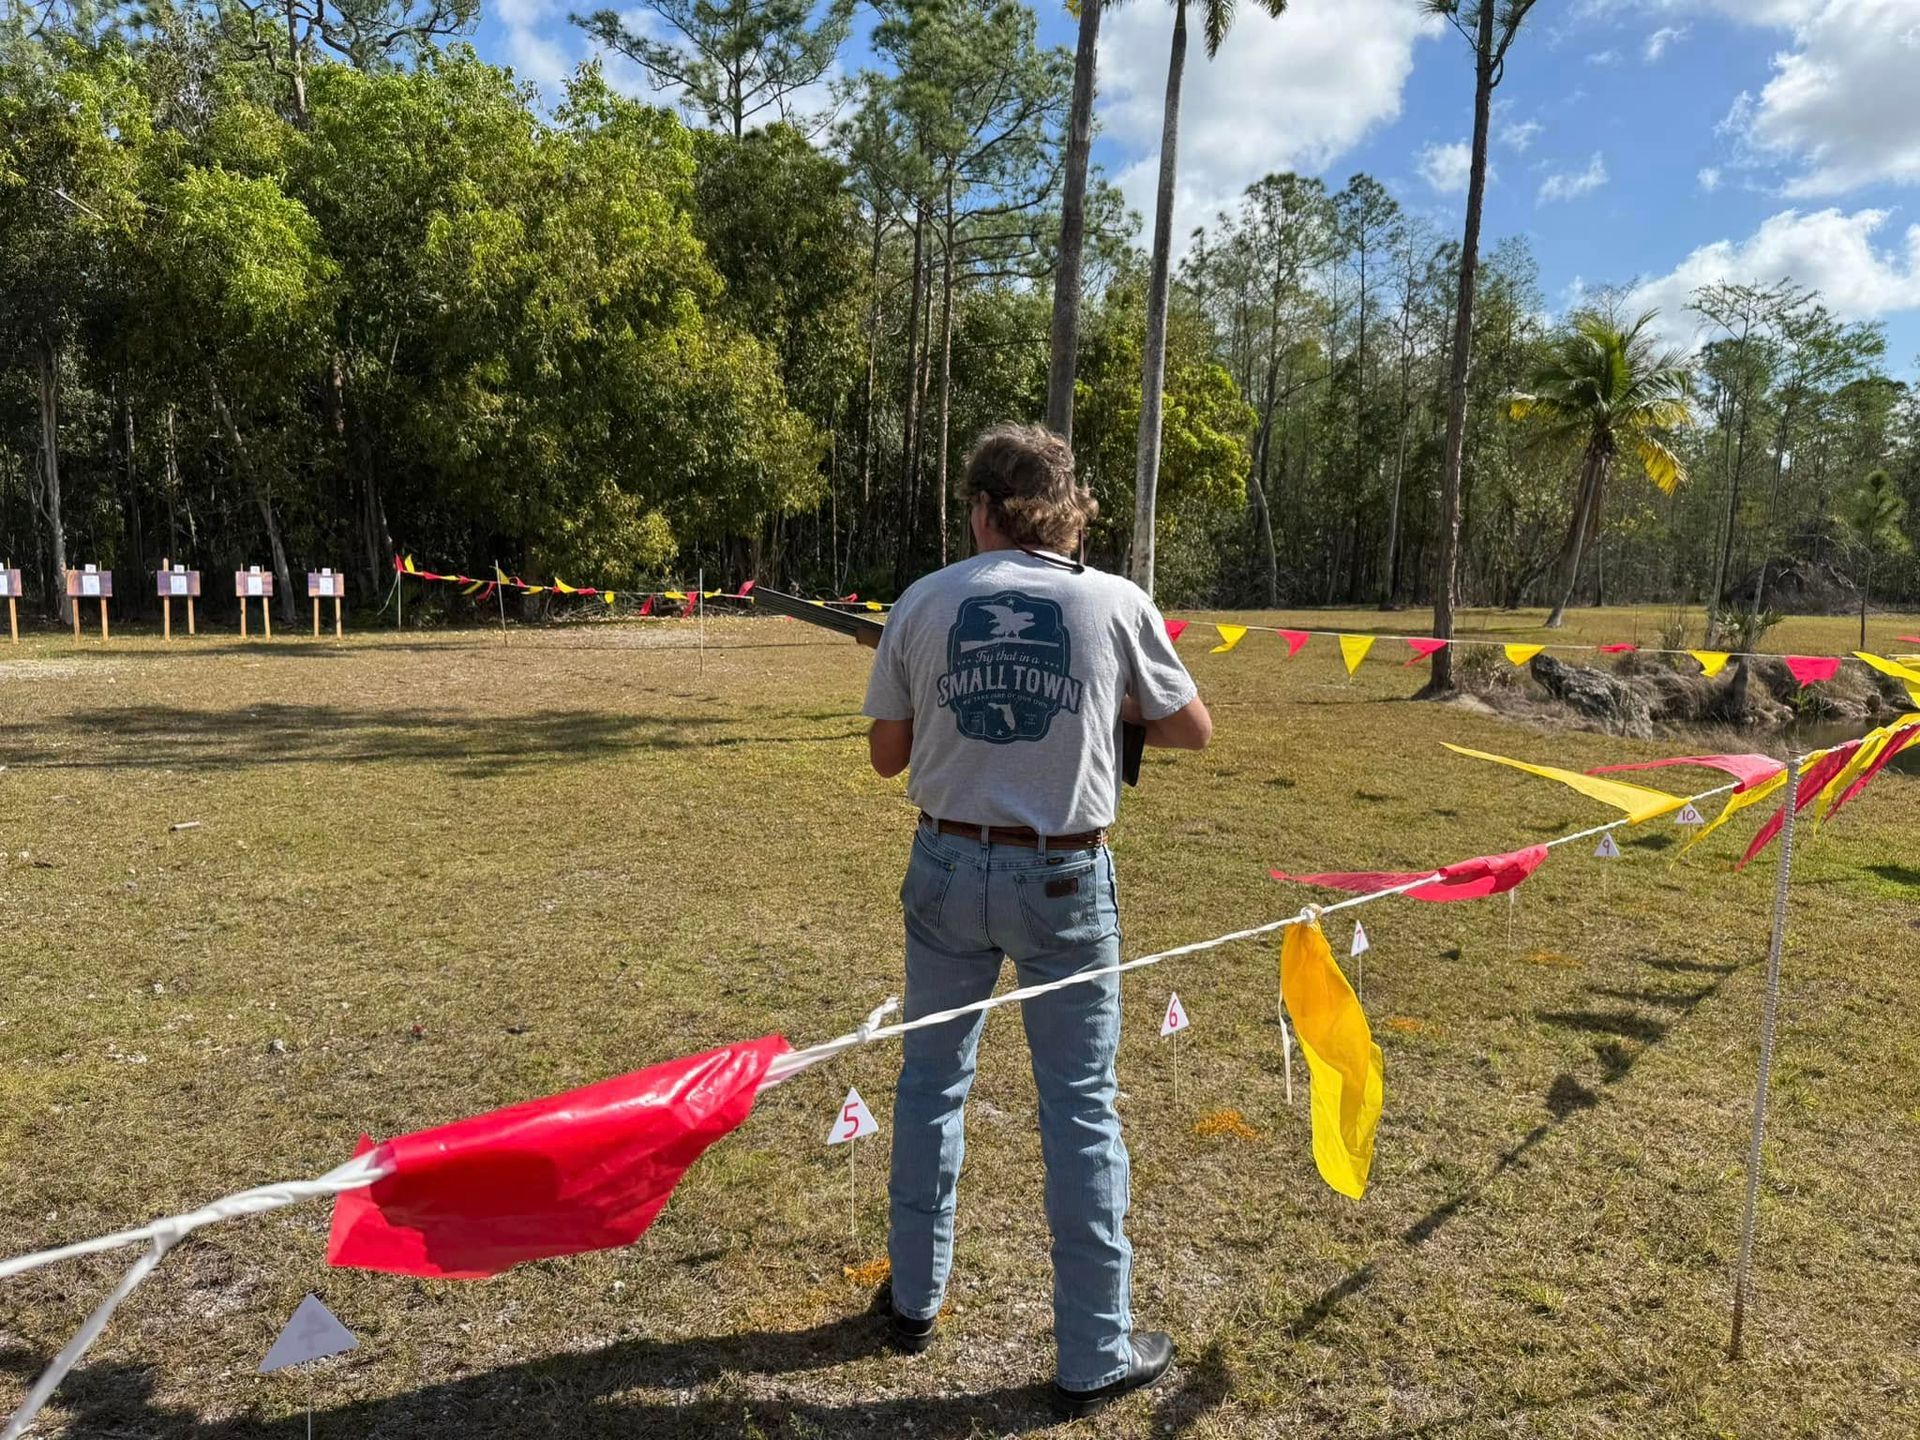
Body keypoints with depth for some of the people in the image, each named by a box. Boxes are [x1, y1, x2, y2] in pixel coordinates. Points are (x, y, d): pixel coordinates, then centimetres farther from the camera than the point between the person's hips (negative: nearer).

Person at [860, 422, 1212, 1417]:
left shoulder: (924, 603, -3)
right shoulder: (1116, 603, -7)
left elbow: (887, 754, 4)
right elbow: (1194, 731, 5)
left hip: (949, 866, 2)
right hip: (1063, 879, -2)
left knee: (931, 1080, 20)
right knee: (1079, 1110, 9)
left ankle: (914, 1297, 37)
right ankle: (1096, 1354, 21)